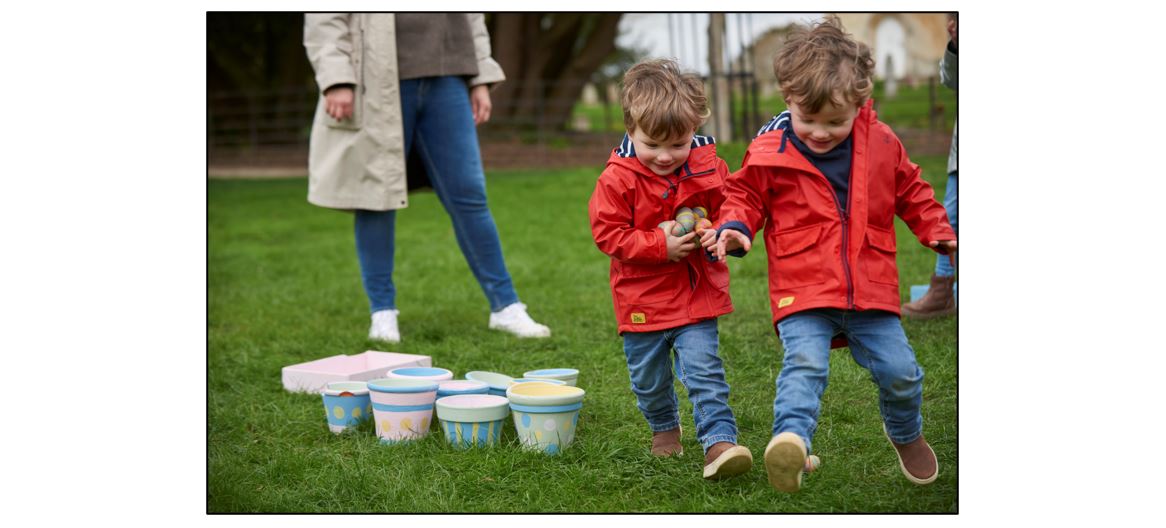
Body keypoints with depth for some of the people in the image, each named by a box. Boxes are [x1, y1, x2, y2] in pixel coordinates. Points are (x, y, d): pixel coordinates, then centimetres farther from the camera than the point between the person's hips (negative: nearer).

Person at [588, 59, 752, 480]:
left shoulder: (709, 169, -5)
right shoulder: (617, 179, -14)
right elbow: (609, 234, -12)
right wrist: (660, 244, -21)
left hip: (697, 293, 0)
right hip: (643, 299, 0)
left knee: (704, 371, -10)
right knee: (648, 378, 15)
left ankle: (719, 441, -11)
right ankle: (664, 429, 39)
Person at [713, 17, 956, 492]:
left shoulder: (881, 144, 3)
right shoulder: (769, 152, -4)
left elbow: (910, 191, 18)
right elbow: (745, 194, 10)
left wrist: (938, 232, 10)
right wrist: (735, 228, -9)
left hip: (871, 289, 2)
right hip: (802, 290, -2)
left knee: (899, 371, 5)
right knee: (804, 363, -24)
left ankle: (905, 434, 34)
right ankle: (791, 437, -39)